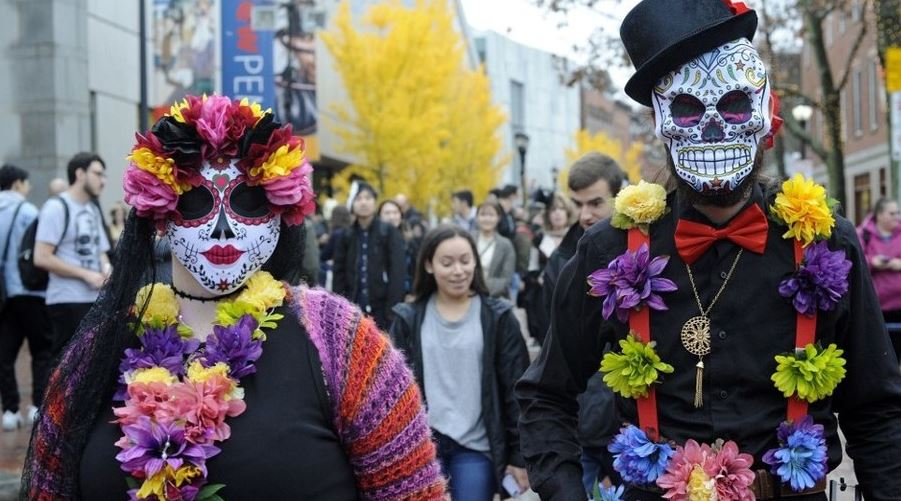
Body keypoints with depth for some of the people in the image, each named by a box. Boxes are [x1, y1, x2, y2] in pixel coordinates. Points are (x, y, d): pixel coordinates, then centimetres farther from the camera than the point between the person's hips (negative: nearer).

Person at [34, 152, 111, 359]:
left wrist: (106, 268, 3)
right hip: (68, 301, -8)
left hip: (95, 299, 8)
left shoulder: (93, 210, 18)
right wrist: (86, 274, -15)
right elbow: (42, 258, -15)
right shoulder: (57, 207, -8)